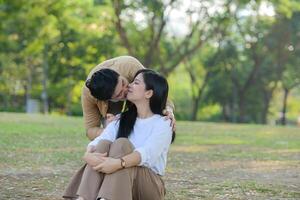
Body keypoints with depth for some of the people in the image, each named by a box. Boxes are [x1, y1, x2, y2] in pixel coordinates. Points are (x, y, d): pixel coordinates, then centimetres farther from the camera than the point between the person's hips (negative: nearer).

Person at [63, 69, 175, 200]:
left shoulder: (162, 124, -4)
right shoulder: (121, 119, 12)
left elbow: (147, 153, -24)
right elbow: (99, 140, -6)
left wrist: (119, 163, -43)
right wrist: (88, 154, -30)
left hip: (150, 185, -4)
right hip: (116, 182, 4)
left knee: (121, 144, -27)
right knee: (104, 144, -22)